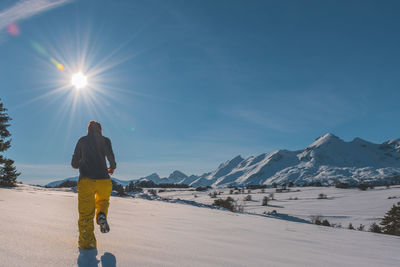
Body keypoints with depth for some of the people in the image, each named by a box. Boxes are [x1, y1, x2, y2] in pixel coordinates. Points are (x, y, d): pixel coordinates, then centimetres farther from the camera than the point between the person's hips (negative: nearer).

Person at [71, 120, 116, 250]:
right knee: (103, 201, 26)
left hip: (86, 180, 0)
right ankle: (102, 215, -3)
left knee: (86, 213, 6)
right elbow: (110, 155, -8)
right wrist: (112, 167, 12)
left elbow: (74, 164, 15)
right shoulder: (105, 140, 9)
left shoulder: (82, 141, 15)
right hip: (103, 180, 0)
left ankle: (87, 242, 1)